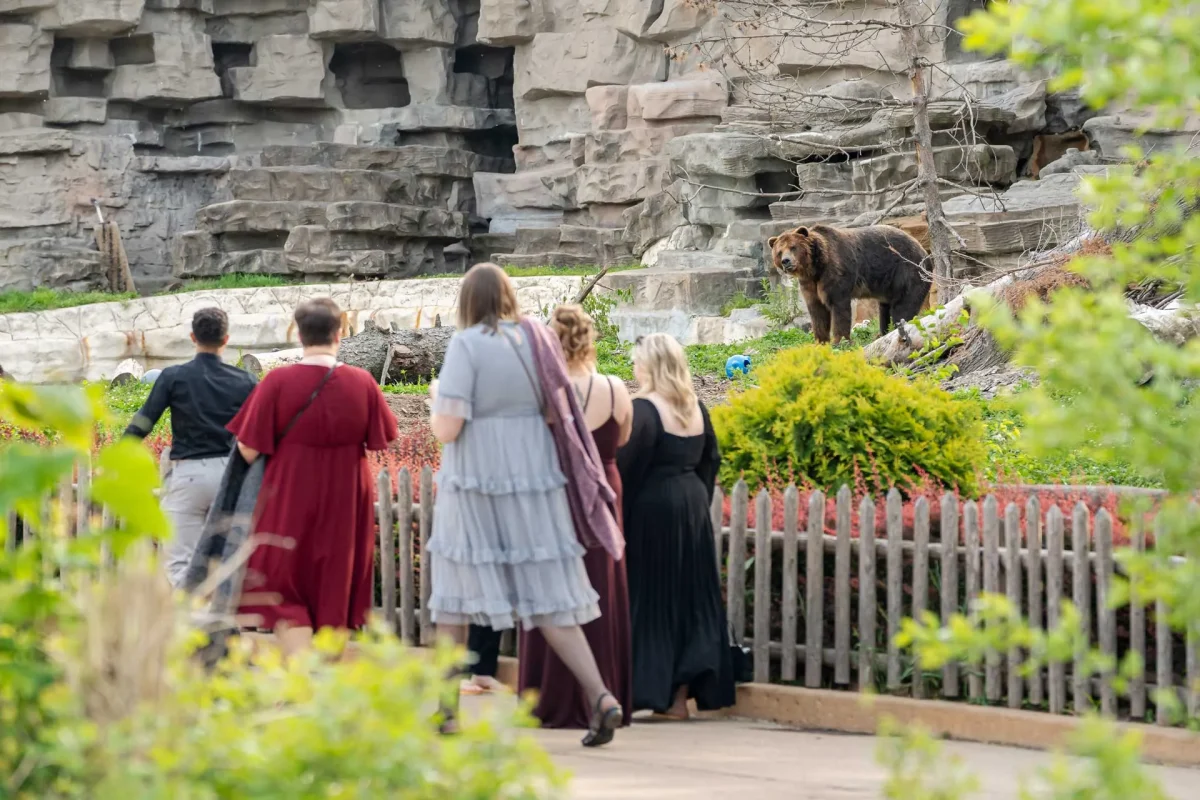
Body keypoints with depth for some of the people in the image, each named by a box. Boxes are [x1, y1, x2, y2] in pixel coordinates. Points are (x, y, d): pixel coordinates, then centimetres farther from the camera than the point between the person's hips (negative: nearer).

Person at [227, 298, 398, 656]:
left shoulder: (278, 381, -15)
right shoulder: (362, 383, -8)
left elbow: (249, 451, -13)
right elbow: (384, 440, 1)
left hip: (290, 503, -2)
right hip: (346, 505, 2)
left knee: (284, 591, 4)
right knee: (335, 593, 16)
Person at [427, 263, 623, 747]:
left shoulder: (466, 345, -11)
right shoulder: (536, 340, 4)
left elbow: (446, 430, -15)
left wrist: (438, 398, 6)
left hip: (475, 489, -4)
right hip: (533, 482, 4)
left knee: (455, 595, 11)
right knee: (547, 599, 4)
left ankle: (442, 707, 16)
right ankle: (600, 697, -11)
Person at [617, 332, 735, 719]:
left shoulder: (644, 410, -15)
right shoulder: (696, 408, 7)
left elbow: (627, 467, -17)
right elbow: (711, 460, 12)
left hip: (650, 511, -7)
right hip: (693, 507, 7)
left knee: (652, 598, 0)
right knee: (691, 597, 11)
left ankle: (656, 691, 0)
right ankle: (683, 690, 13)